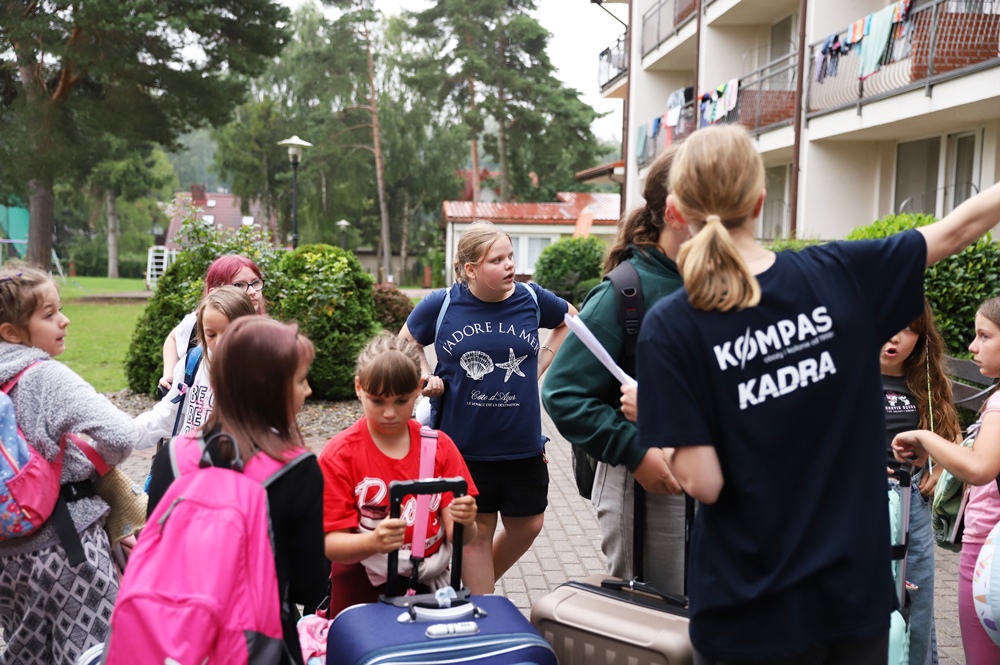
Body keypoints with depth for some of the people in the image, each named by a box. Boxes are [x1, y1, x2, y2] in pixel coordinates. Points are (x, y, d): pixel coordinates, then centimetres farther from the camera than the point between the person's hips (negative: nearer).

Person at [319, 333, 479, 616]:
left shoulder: (440, 446, 0)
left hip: (430, 583, 2)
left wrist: (464, 523, -24)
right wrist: (374, 541, -31)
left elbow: (458, 536, -2)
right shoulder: (339, 455, -7)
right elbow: (332, 545, -11)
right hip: (363, 592, -2)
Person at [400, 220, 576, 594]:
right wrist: (425, 376, -5)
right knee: (476, 531, 9)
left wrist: (541, 363, 7)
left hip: (522, 443, 3)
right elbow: (405, 343, 12)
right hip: (462, 443, -3)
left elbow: (570, 321, 18)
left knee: (526, 526, 14)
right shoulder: (442, 305, -7)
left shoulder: (532, 299, -3)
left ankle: (479, 585, 40)